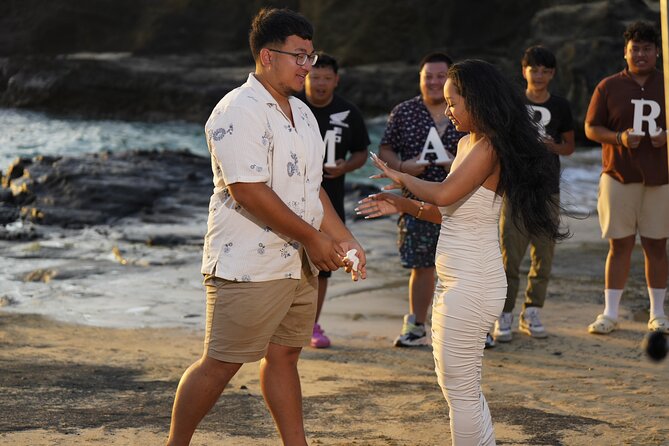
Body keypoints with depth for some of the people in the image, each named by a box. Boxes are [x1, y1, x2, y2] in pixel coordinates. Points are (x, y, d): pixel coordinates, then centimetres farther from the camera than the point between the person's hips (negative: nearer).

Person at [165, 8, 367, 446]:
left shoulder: (301, 113, 13)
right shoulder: (239, 111, -16)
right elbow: (248, 191, -23)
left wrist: (345, 240, 10)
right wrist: (312, 237, -17)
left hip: (298, 264, 9)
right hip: (248, 267, -9)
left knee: (284, 356, 15)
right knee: (220, 365, -2)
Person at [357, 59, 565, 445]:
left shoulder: (488, 148, -17)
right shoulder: (468, 143, 12)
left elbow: (444, 195, -29)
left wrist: (403, 178, -12)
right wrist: (402, 205, 10)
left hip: (472, 285, -10)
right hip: (455, 282, 10)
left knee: (461, 389, -2)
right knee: (456, 384, 19)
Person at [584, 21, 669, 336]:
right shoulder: (608, 87, 6)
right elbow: (591, 128, 5)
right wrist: (619, 137, -13)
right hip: (619, 176, -1)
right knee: (620, 244, -1)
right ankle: (610, 313, 4)